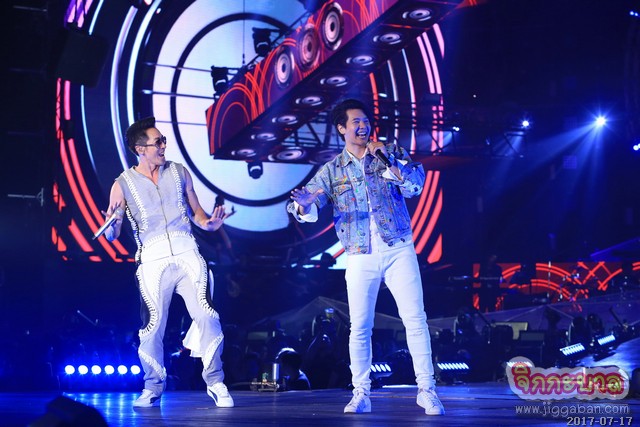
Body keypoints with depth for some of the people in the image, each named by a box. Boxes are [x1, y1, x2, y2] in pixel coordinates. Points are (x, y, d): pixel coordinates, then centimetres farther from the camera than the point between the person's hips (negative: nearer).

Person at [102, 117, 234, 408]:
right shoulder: (123, 185, 4)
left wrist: (209, 223, -4)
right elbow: (111, 235, 4)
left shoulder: (179, 172, 11)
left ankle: (215, 382, -1)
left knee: (206, 316, -12)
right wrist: (112, 224, -18)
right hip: (153, 261, -1)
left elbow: (195, 211, 18)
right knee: (153, 326, -3)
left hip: (187, 255, 2)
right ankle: (153, 388, 16)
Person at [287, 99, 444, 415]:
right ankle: (361, 394, 12)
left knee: (415, 319, -4)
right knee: (360, 328, 2)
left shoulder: (391, 152, 7)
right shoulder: (331, 171, 6)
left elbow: (415, 186, -5)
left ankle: (426, 389, 2)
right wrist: (303, 203, -30)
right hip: (360, 258, 0)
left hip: (399, 250, 0)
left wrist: (387, 161, -15)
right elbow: (307, 210, -5)